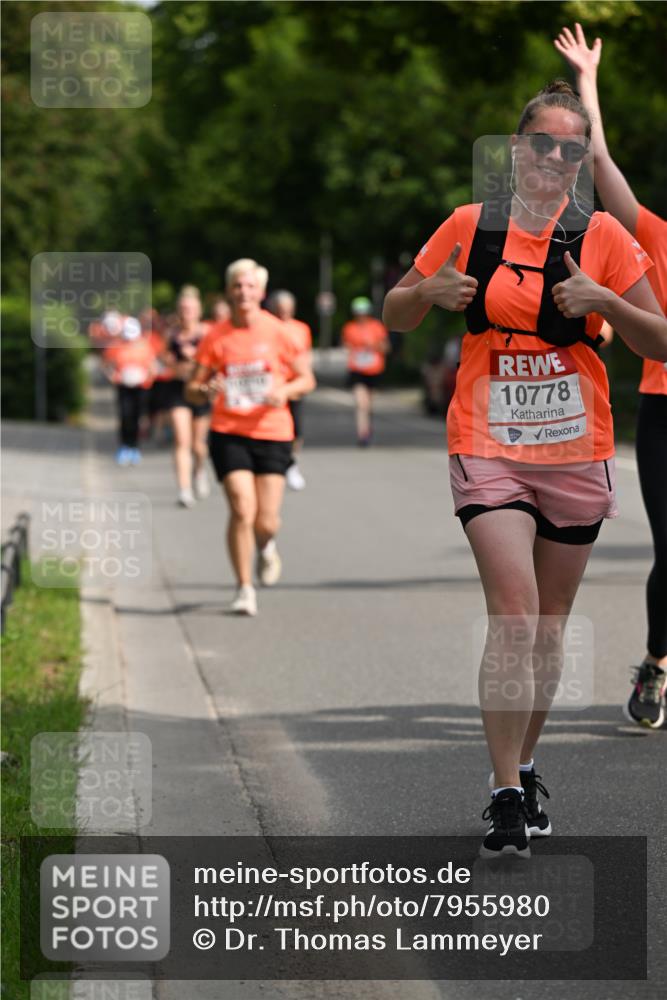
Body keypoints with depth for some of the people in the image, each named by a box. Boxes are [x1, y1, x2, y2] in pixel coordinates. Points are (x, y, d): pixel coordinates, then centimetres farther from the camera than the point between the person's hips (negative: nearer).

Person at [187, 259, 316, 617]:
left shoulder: (277, 332, -1)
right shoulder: (216, 338, 1)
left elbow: (306, 379, 7)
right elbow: (192, 389, 5)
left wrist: (284, 391, -14)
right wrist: (205, 390, -19)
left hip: (272, 434, 0)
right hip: (228, 433, 0)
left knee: (266, 520, -4)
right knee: (242, 510, -15)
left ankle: (265, 547, 35)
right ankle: (244, 589, -1)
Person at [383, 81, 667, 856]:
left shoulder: (601, 236, 0)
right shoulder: (469, 226, 2)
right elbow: (395, 317, 12)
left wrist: (603, 300, -17)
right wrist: (430, 292, -10)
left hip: (577, 453, 2)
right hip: (488, 446, -1)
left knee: (549, 622, 10)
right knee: (513, 612, -16)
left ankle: (523, 767, 29)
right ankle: (506, 795, -15)